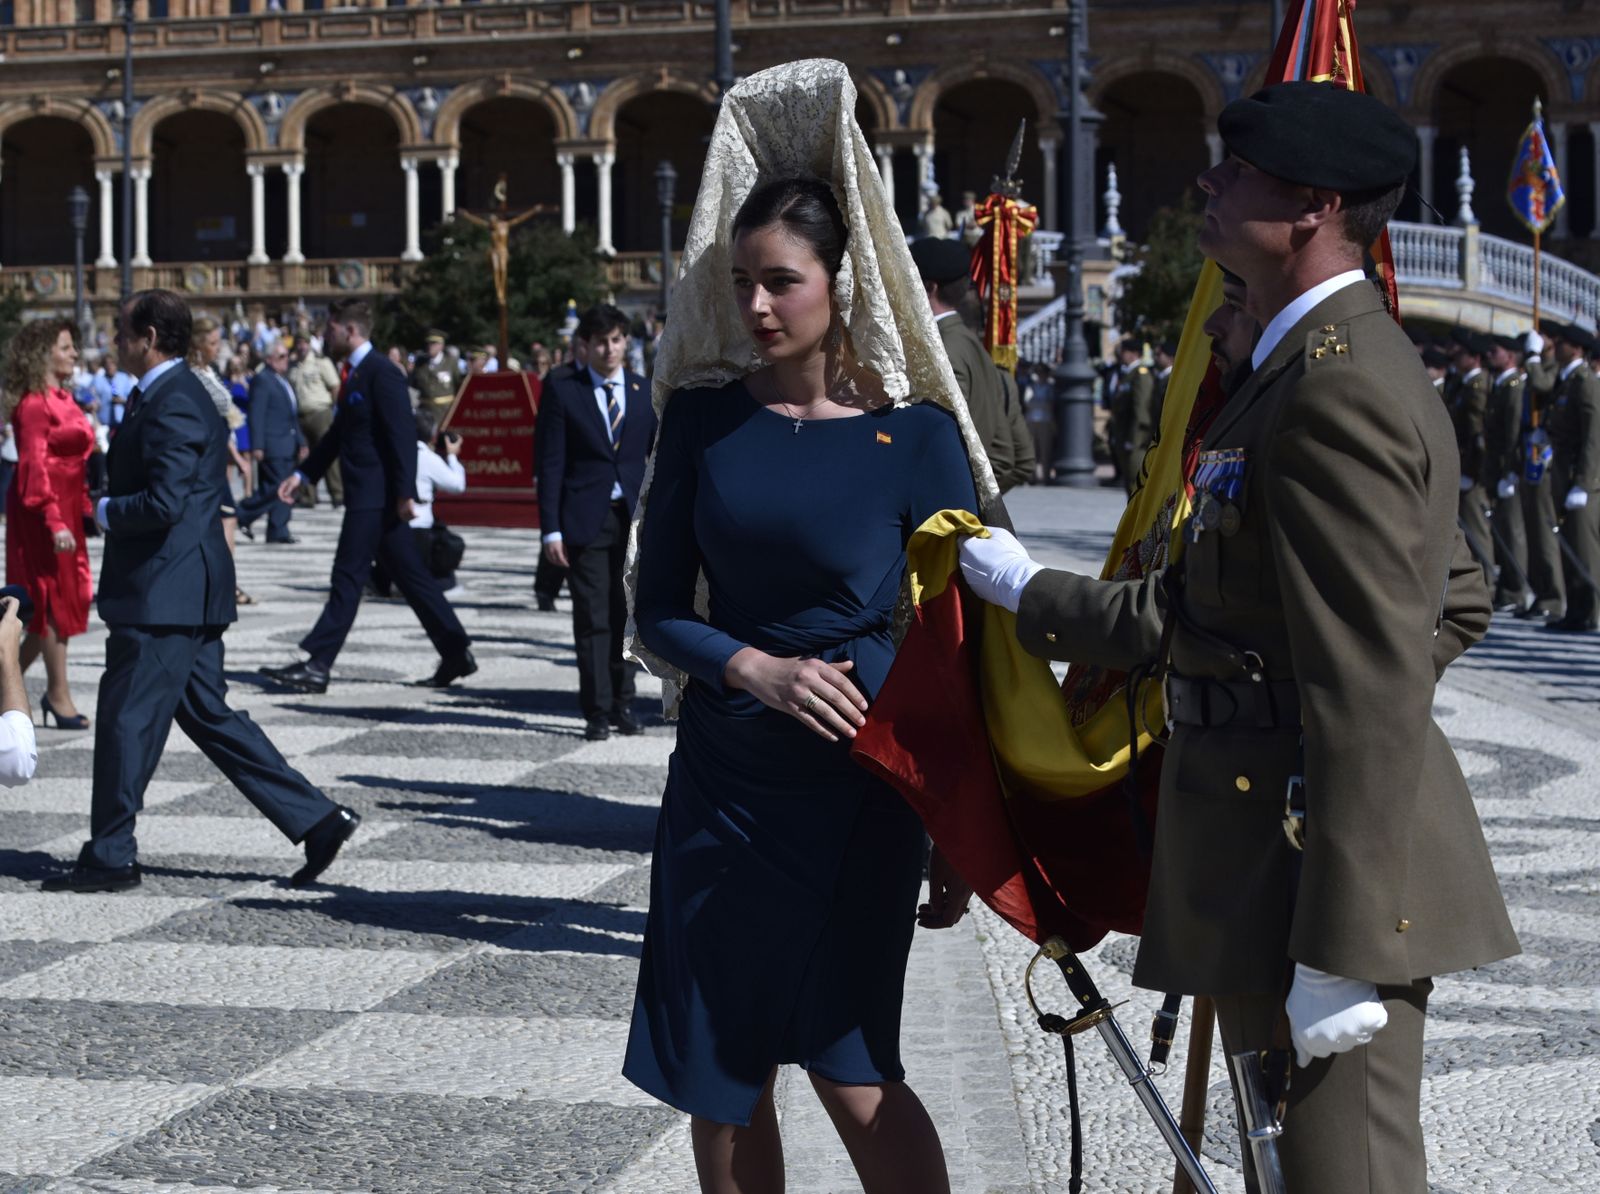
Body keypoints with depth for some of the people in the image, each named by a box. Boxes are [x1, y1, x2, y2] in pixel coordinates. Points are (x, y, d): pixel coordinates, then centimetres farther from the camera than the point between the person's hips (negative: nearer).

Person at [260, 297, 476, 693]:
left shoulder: (381, 373, -13)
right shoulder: (354, 374, 17)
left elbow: (402, 434, -19)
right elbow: (338, 434, 24)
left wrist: (404, 492, -23)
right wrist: (303, 474, 18)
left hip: (376, 496, -10)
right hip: (367, 494, 10)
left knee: (348, 578, -8)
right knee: (410, 575, 11)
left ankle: (317, 664, -7)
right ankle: (456, 653, 16)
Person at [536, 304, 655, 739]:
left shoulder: (646, 392, 9)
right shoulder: (562, 390, 2)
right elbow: (550, 463, -1)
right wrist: (551, 529, -7)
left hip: (635, 519, 2)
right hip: (585, 520, -2)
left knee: (627, 616, 5)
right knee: (592, 619, -3)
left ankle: (623, 703, 17)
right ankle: (597, 712, 2)